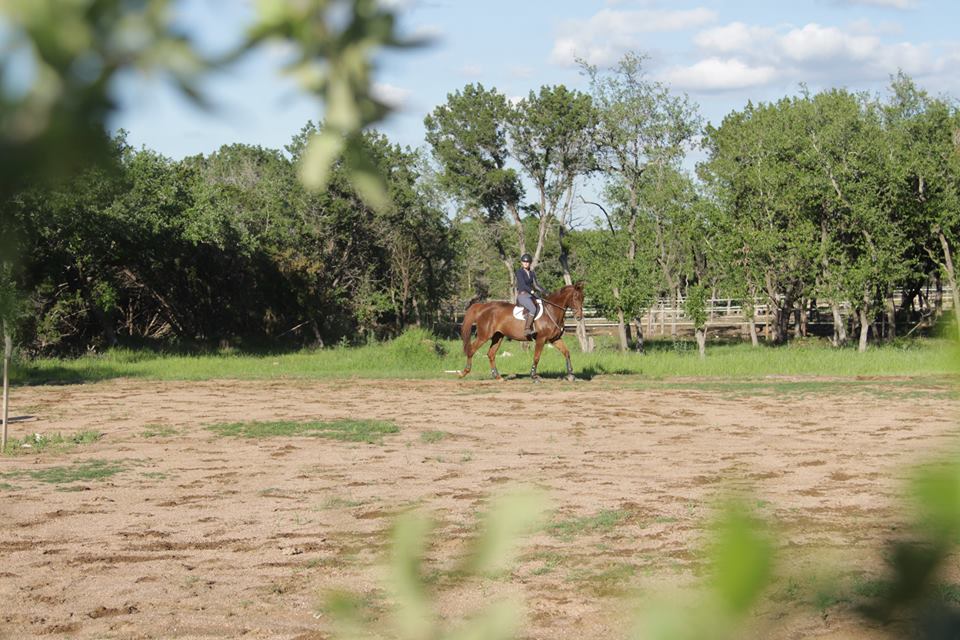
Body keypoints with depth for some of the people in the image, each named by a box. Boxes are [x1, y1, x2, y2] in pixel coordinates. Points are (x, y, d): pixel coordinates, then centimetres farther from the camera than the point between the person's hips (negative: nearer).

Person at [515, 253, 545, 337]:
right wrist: (531, 291, -27)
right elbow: (522, 284, -15)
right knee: (533, 309, -32)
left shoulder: (532, 273, 17)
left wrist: (544, 292, 5)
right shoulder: (519, 272, -4)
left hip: (530, 295, 8)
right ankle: (527, 329, -33)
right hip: (522, 295, -8)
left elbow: (536, 284, 19)